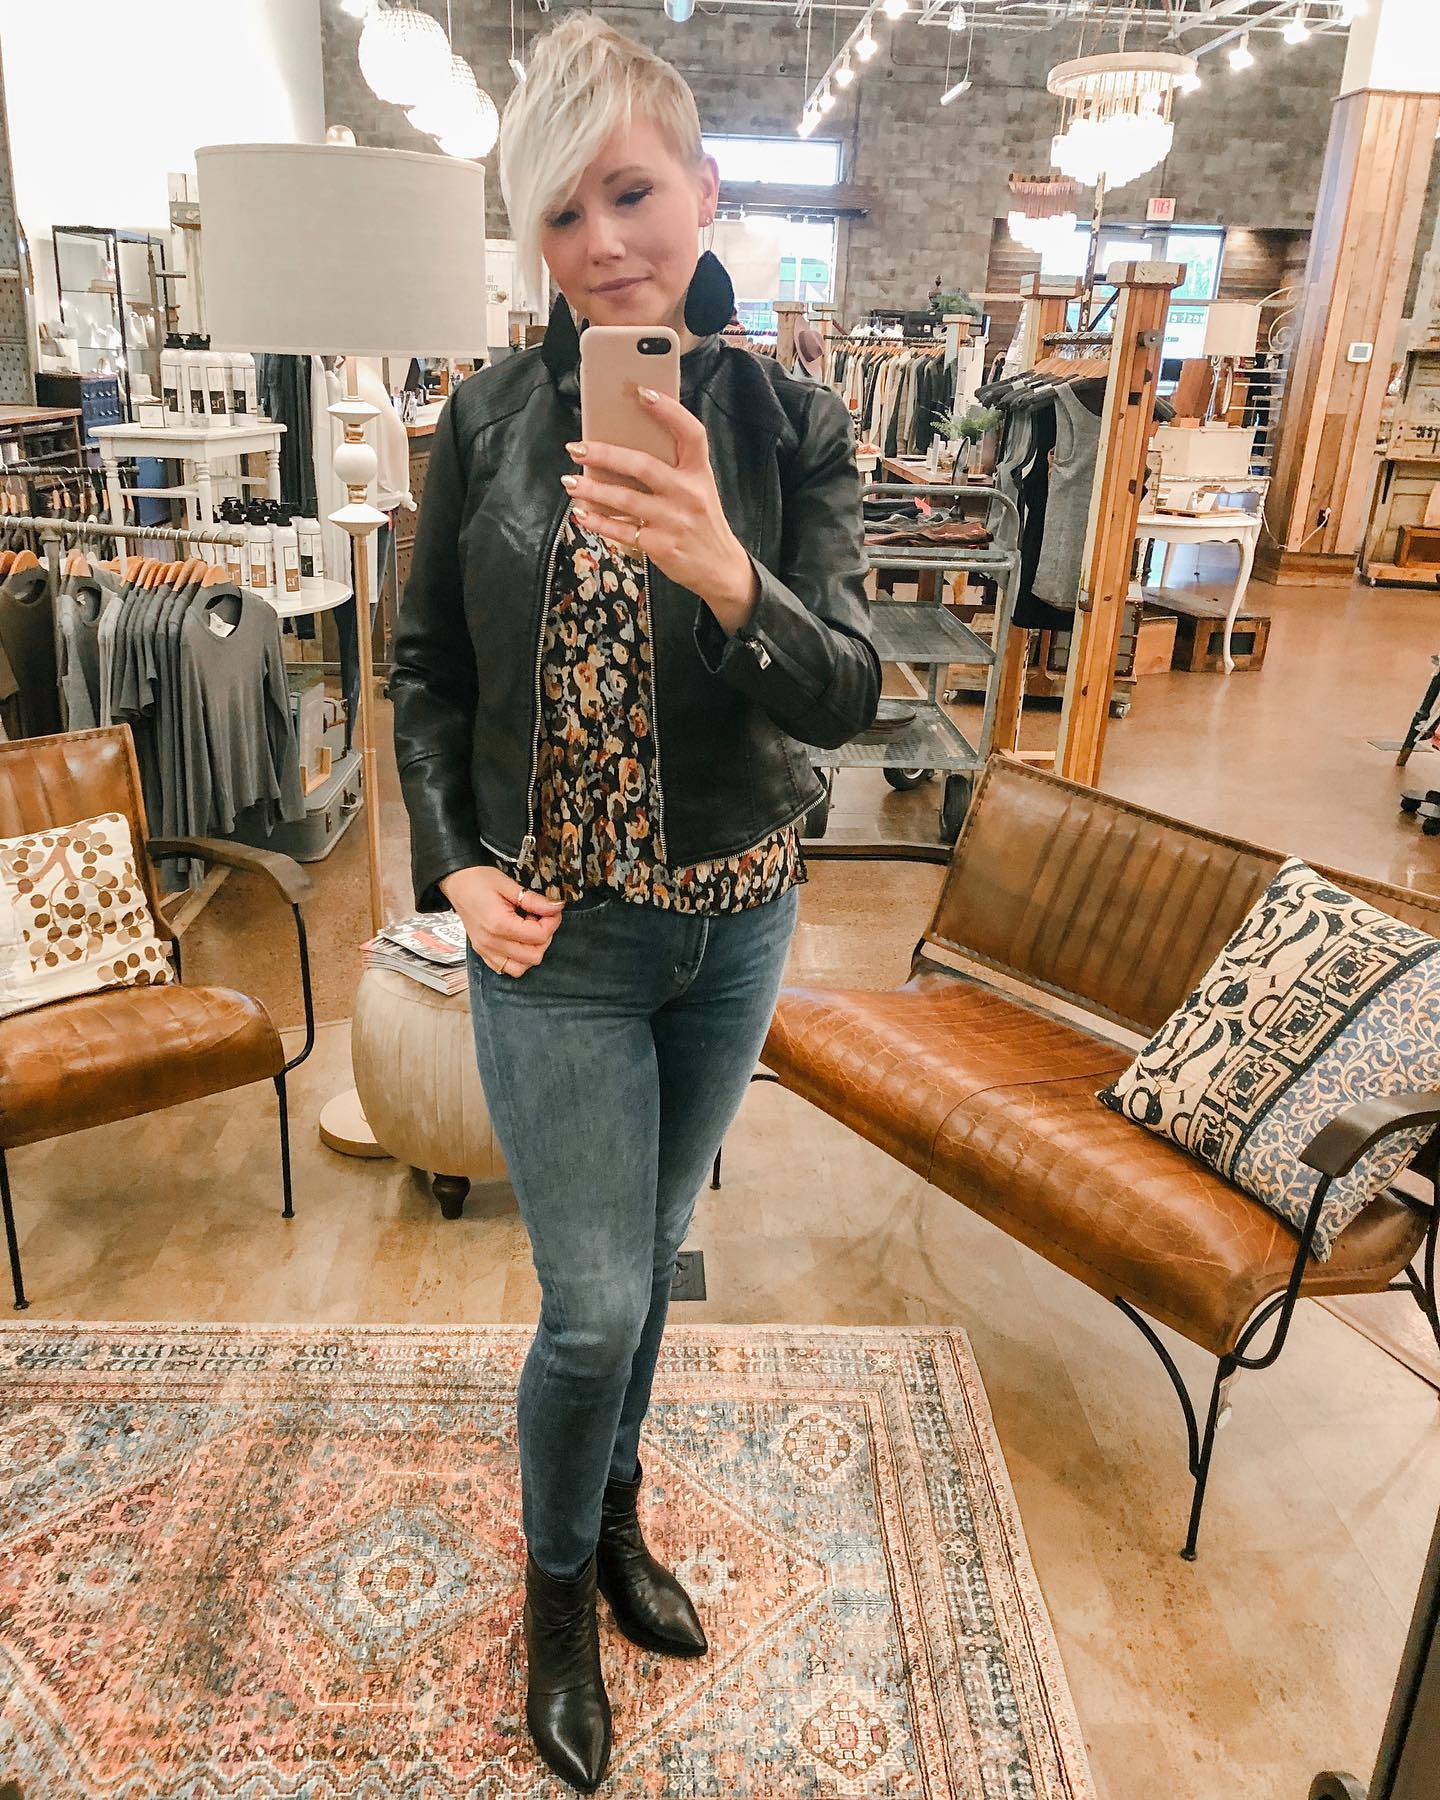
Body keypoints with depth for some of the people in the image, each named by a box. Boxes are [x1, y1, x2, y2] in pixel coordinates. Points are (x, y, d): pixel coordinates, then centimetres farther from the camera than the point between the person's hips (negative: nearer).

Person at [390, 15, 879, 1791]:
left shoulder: (790, 425, -5)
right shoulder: (488, 418, -5)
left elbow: (845, 694, -15)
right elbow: (427, 673, 2)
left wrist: (723, 575, -35)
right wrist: (454, 867, -11)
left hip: (736, 927, 2)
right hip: (559, 937, -1)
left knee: (644, 1258, 20)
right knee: (596, 1301, 4)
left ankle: (614, 1520, 48)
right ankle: (558, 1592, 35)